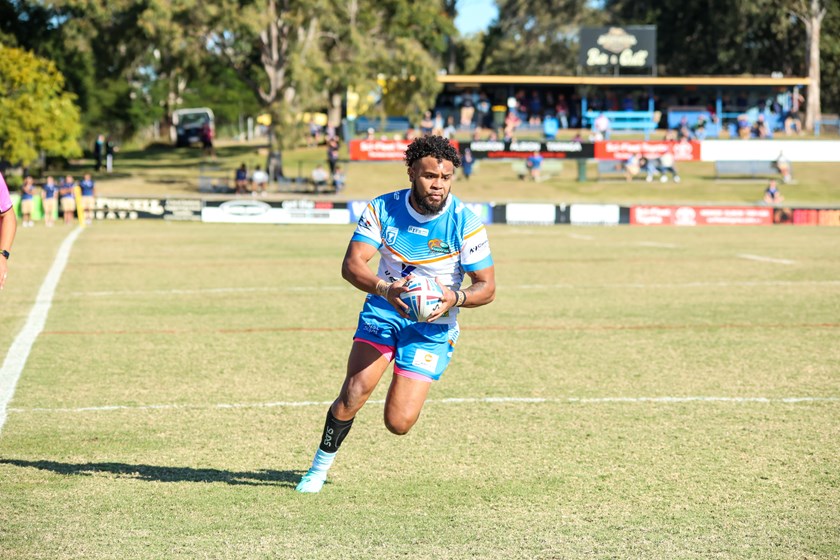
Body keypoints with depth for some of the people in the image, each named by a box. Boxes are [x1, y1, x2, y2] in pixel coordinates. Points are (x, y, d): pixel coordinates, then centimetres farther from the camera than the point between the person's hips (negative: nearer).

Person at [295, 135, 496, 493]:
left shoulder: (466, 224, -14)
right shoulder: (382, 209, -10)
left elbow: (487, 287, -9)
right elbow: (351, 264, -16)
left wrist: (455, 297, -31)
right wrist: (387, 289, -36)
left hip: (433, 326, -1)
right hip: (382, 312, 1)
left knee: (398, 424, -10)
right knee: (354, 391, -21)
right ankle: (320, 467, 2)